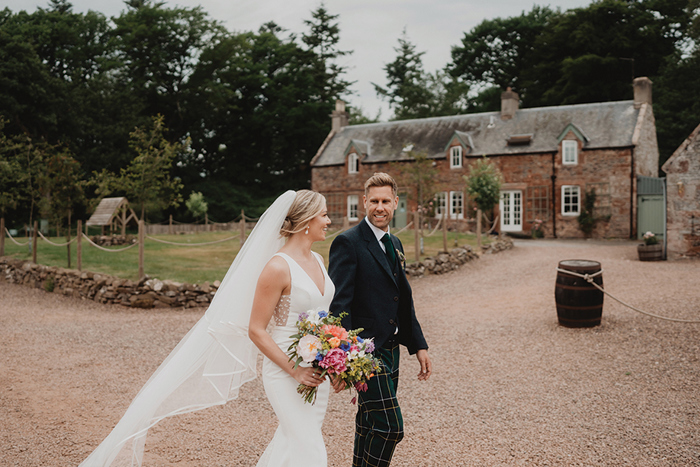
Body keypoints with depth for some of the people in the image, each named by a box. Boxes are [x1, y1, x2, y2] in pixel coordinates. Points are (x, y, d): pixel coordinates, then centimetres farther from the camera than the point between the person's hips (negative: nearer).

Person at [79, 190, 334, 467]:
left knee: (291, 445, 15)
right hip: (287, 372, -7)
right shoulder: (278, 267, -16)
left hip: (317, 374, 7)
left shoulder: (318, 261, 8)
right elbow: (255, 330, -14)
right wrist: (294, 371, -18)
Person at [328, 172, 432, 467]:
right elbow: (338, 304, -18)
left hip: (389, 350, 8)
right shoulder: (348, 242, -12)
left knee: (370, 427, 17)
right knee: (389, 426, -11)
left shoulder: (395, 244, 14)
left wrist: (418, 346, 16)